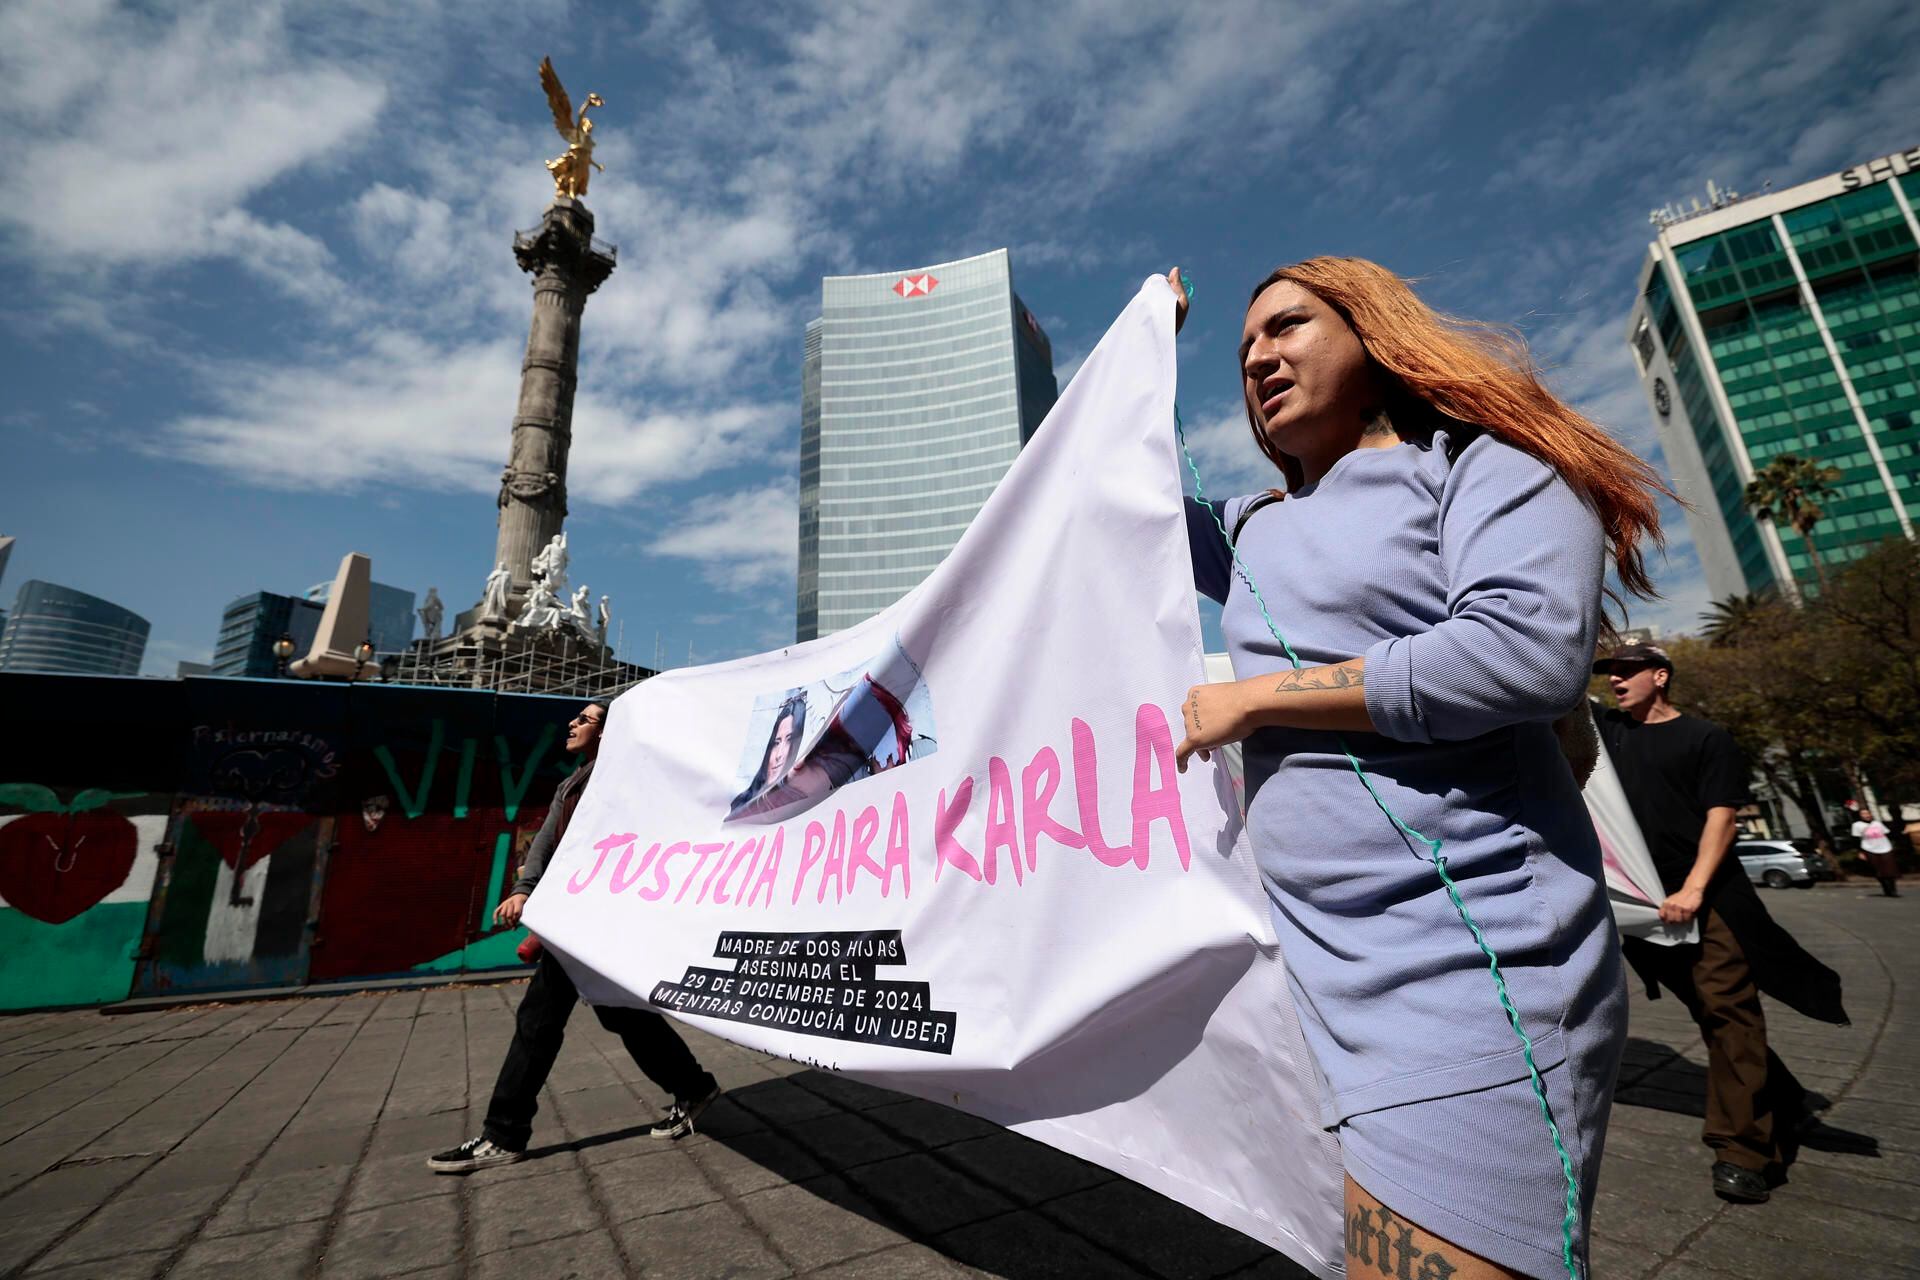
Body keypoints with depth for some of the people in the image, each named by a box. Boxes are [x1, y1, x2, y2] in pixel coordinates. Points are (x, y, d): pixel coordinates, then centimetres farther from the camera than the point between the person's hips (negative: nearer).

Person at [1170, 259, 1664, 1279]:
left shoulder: (1481, 460, -2)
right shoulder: (1257, 533, 18)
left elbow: (1529, 650, -18)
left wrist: (1249, 698, -13)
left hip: (1468, 967, -6)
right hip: (1323, 966, 7)